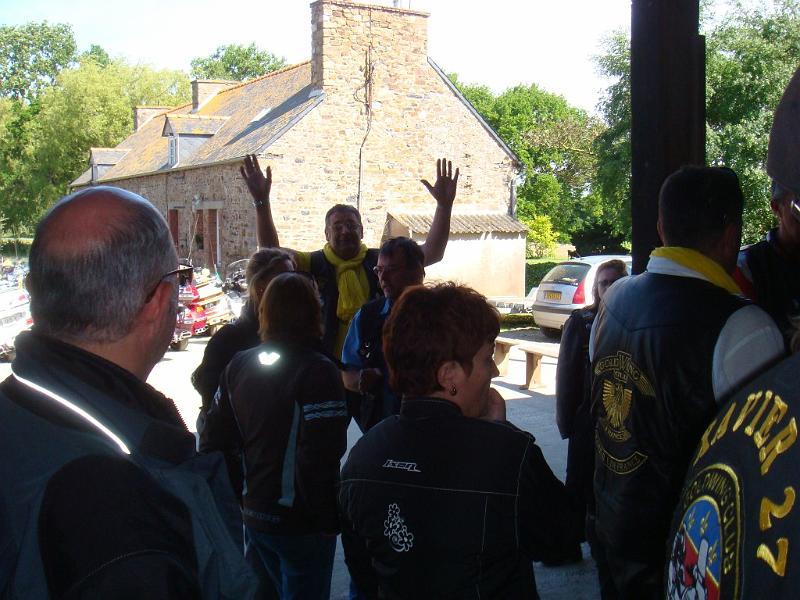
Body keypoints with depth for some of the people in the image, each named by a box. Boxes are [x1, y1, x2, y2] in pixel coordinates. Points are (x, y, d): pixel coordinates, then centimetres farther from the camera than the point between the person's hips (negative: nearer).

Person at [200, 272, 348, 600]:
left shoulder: (239, 365, 2)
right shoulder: (318, 371, -18)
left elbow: (215, 439, 7)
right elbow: (319, 459, -24)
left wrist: (239, 494, 16)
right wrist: (328, 520, -12)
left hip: (252, 512, 6)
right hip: (300, 523, -6)